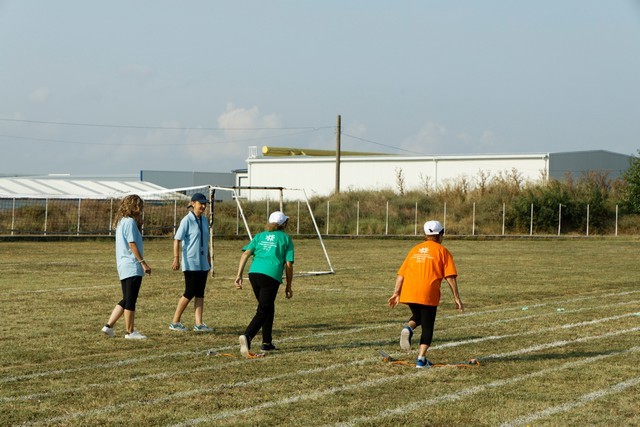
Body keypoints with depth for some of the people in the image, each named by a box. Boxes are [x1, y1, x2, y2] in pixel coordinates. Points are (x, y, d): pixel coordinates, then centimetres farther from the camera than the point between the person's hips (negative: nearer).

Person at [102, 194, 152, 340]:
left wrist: (139, 224, 15)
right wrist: (143, 262, -18)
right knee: (130, 301, -3)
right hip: (132, 267, -10)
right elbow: (132, 244, -18)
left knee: (126, 300, 14)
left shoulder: (121, 222, 17)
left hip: (123, 267, 10)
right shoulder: (130, 222, -12)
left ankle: (109, 326, 9)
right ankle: (130, 332, 1)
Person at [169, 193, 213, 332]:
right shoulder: (187, 220, -11)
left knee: (200, 294, 5)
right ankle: (175, 322, 5)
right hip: (191, 263, -7)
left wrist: (208, 258, 20)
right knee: (190, 293, -5)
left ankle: (199, 324, 6)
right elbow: (177, 239, -13)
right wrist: (176, 259, -20)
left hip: (203, 263, 7)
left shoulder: (204, 220, 10)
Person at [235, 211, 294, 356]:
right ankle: (247, 336, -29)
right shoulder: (286, 239, 12)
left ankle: (267, 343, 24)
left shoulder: (259, 236, 21)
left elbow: (245, 254, 6)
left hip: (254, 273, 5)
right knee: (263, 311, -5)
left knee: (268, 307, 22)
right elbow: (288, 265, 7)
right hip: (272, 276, -5)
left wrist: (239, 275, 3)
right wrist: (288, 287, 15)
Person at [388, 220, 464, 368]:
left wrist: (396, 293, 16)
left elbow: (401, 273, 15)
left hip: (409, 293, 4)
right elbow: (450, 276, -1)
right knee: (427, 326, 7)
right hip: (428, 294, -4)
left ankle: (408, 329, -4)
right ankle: (421, 359, 2)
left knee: (418, 316, 27)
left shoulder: (414, 250, 20)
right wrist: (456, 297, 2)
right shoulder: (442, 251, 7)